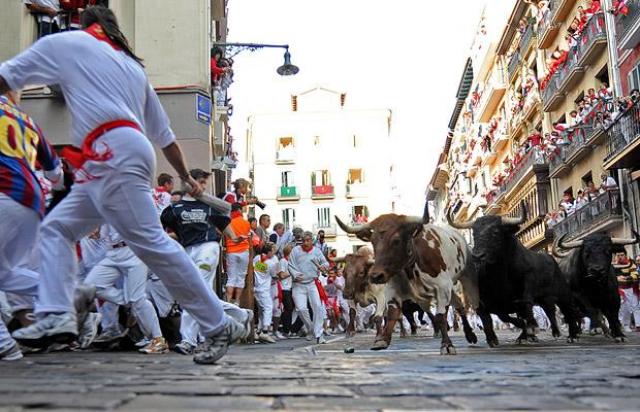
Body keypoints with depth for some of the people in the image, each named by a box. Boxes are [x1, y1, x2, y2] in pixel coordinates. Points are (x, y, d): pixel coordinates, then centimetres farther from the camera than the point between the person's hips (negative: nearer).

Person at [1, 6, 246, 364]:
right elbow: (164, 133, 26)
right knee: (56, 228, 11)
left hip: (113, 152, -8)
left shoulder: (66, 43, 14)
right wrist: (186, 178, 33)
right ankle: (57, 315, -4)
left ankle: (219, 325, -12)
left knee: (149, 241, -13)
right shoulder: (132, 66, 29)